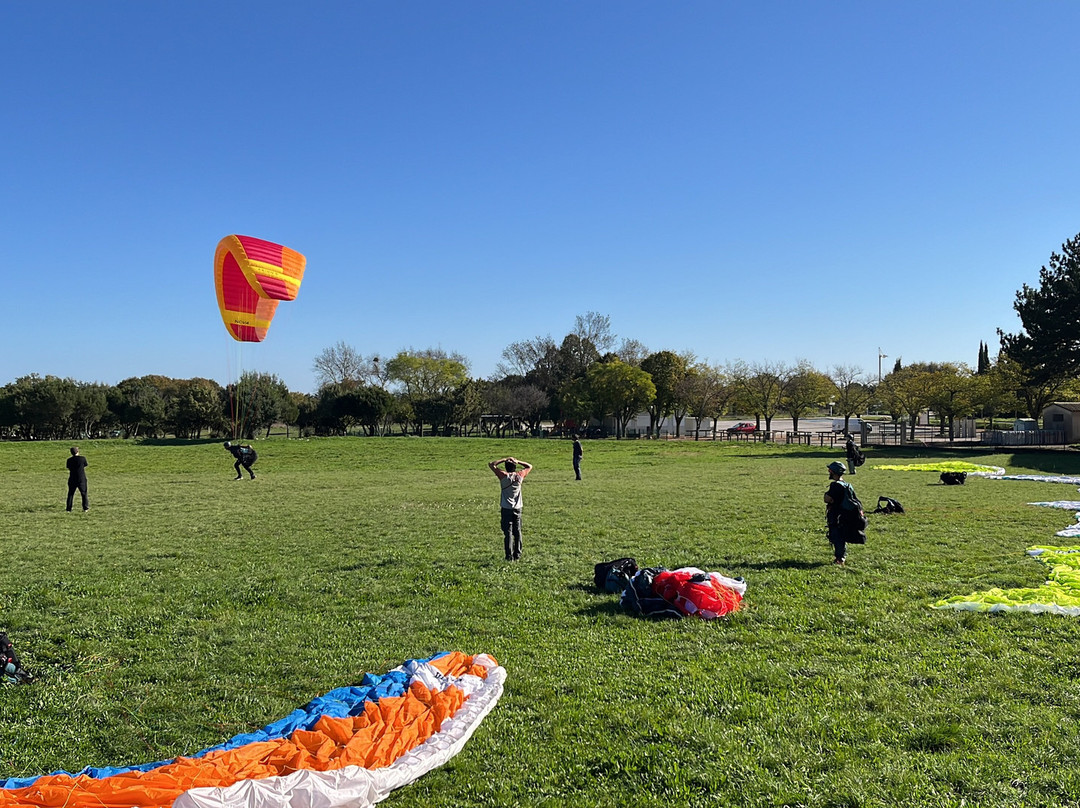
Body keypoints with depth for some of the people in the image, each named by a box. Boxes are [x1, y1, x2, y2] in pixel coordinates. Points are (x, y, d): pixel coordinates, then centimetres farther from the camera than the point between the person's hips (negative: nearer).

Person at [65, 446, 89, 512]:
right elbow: (86, 464, 8)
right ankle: (86, 507, 4)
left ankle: (69, 508, 11)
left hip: (72, 479, 2)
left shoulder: (69, 460, -2)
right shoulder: (82, 458, -9)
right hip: (81, 479, -2)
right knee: (84, 493, 7)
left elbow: (68, 468, 10)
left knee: (70, 494, 12)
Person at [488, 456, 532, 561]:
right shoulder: (520, 475, -2)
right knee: (517, 532, 10)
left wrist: (504, 460, 0)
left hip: (506, 509, -3)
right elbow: (529, 466, 17)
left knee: (508, 532, -3)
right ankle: (517, 555, 12)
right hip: (518, 508, 3)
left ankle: (509, 556, -7)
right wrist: (517, 461, 7)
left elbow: (491, 464, -1)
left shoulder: (503, 476, -10)